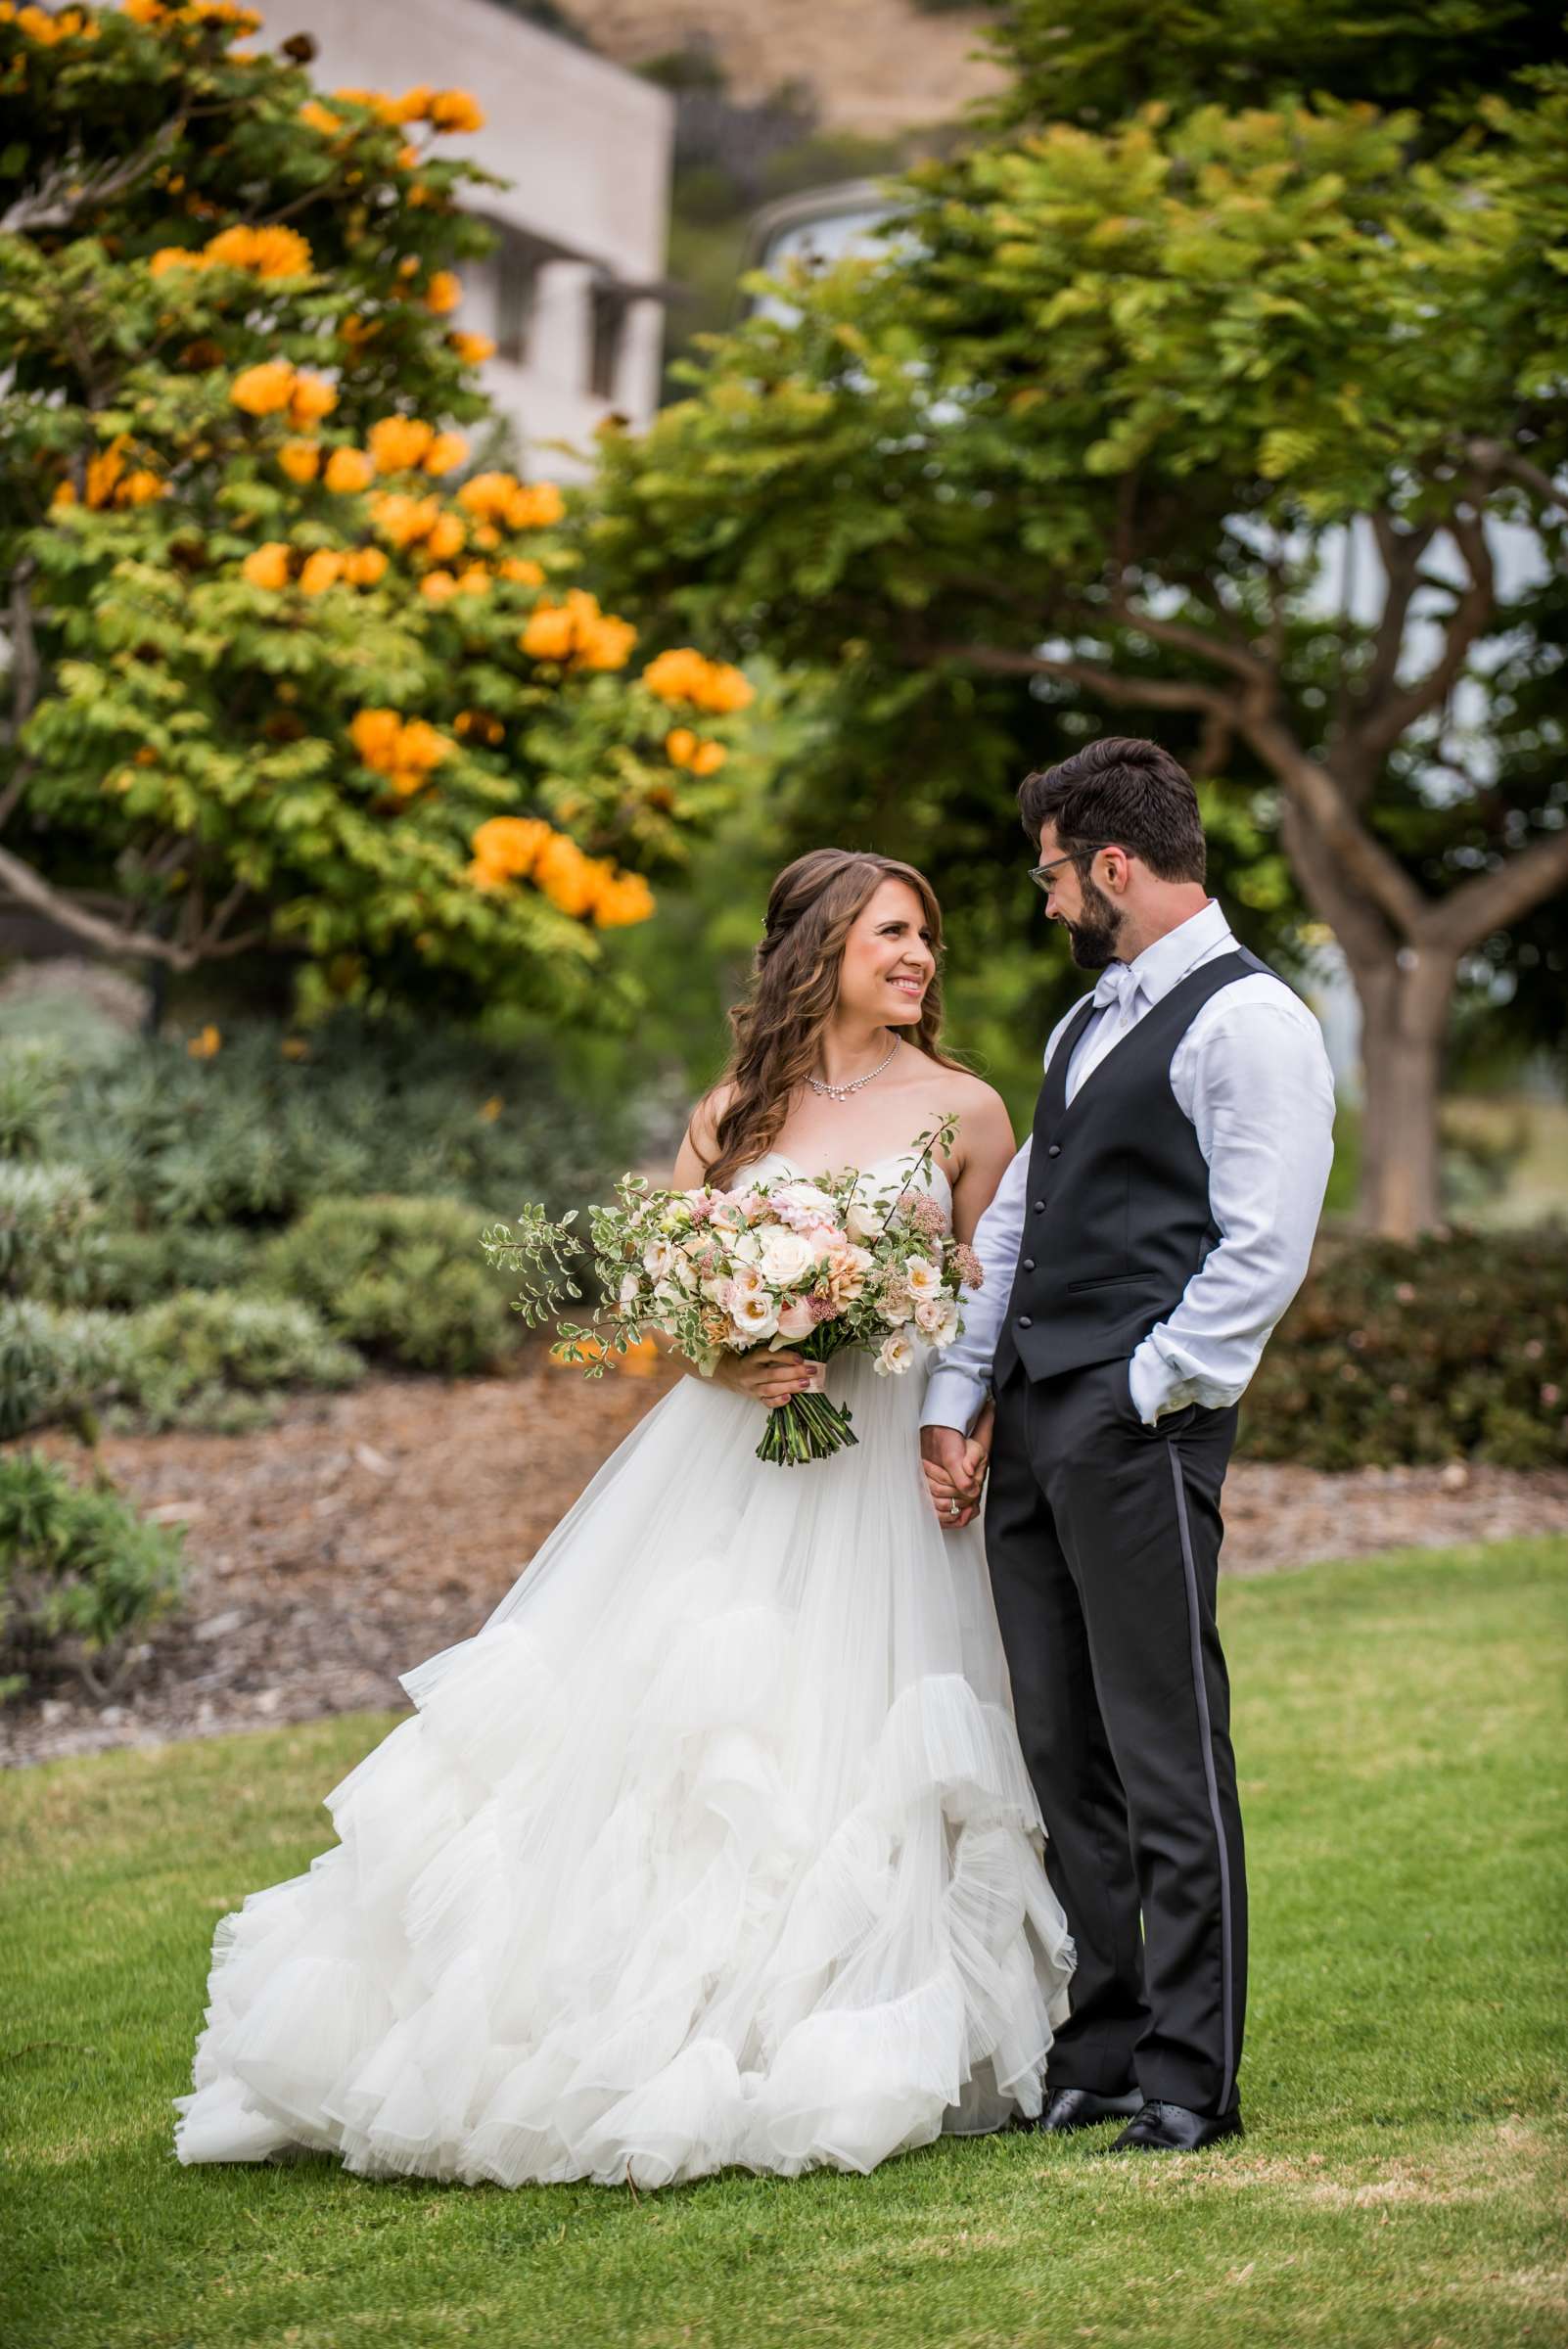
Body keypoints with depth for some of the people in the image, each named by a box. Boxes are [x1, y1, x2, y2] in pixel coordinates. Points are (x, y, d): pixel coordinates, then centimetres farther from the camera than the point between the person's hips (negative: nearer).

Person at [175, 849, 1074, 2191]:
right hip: (729, 1453, 2)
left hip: (881, 1470, -1)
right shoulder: (736, 1113, 9)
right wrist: (731, 1357, -9)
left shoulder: (965, 1111, 5)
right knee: (654, 1719, -4)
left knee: (833, 1748, -5)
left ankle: (816, 2065, 4)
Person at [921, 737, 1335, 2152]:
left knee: (1168, 1756, -5)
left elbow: (1263, 1254, -14)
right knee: (1063, 1753, 11)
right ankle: (1096, 2054, 18)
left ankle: (1189, 2081, 0)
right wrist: (957, 1401, 12)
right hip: (1029, 1424, 9)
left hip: (1140, 1426, -9)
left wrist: (1140, 1398, -14)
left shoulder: (1250, 1023, -7)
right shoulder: (1093, 1019, 21)